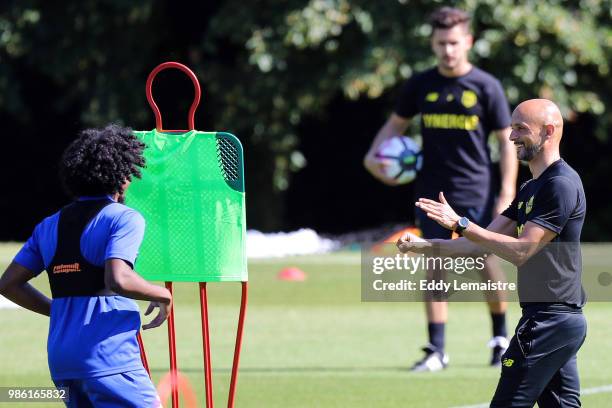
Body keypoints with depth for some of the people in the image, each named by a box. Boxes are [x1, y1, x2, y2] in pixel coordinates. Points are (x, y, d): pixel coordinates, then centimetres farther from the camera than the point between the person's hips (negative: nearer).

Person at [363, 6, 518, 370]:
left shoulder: (486, 87, -4)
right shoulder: (421, 85, 5)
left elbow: (507, 141, -1)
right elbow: (396, 123, 19)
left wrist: (507, 194, -8)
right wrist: (374, 154, -1)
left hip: (476, 193, -2)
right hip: (432, 193, 2)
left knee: (487, 267, 3)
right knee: (435, 269, -2)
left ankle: (501, 338, 25)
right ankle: (436, 351, 0)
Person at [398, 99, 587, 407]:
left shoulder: (561, 184, -14)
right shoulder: (531, 189, 19)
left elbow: (520, 251, -20)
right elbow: (484, 244, 18)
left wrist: (460, 224, -21)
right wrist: (425, 246, 9)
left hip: (549, 321, -10)